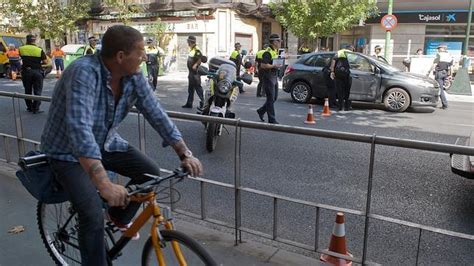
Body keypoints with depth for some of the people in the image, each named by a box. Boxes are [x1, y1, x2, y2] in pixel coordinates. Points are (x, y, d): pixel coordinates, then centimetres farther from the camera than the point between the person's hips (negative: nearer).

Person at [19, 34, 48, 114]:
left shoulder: (22, 49, -1)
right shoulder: (39, 50, -7)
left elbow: (21, 56, 17)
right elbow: (45, 62, -7)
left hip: (26, 71, 2)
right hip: (37, 72, -2)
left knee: (28, 90, 15)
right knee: (37, 91, 3)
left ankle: (29, 107, 21)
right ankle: (36, 108, -1)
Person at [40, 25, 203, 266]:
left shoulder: (134, 77, -13)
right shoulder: (84, 73, -33)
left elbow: (156, 114, -10)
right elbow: (79, 129, -43)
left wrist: (185, 153, -17)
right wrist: (105, 185, -51)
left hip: (105, 143, 6)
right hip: (68, 151, -6)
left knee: (150, 172, -6)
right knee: (93, 216, -19)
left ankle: (119, 217, 20)